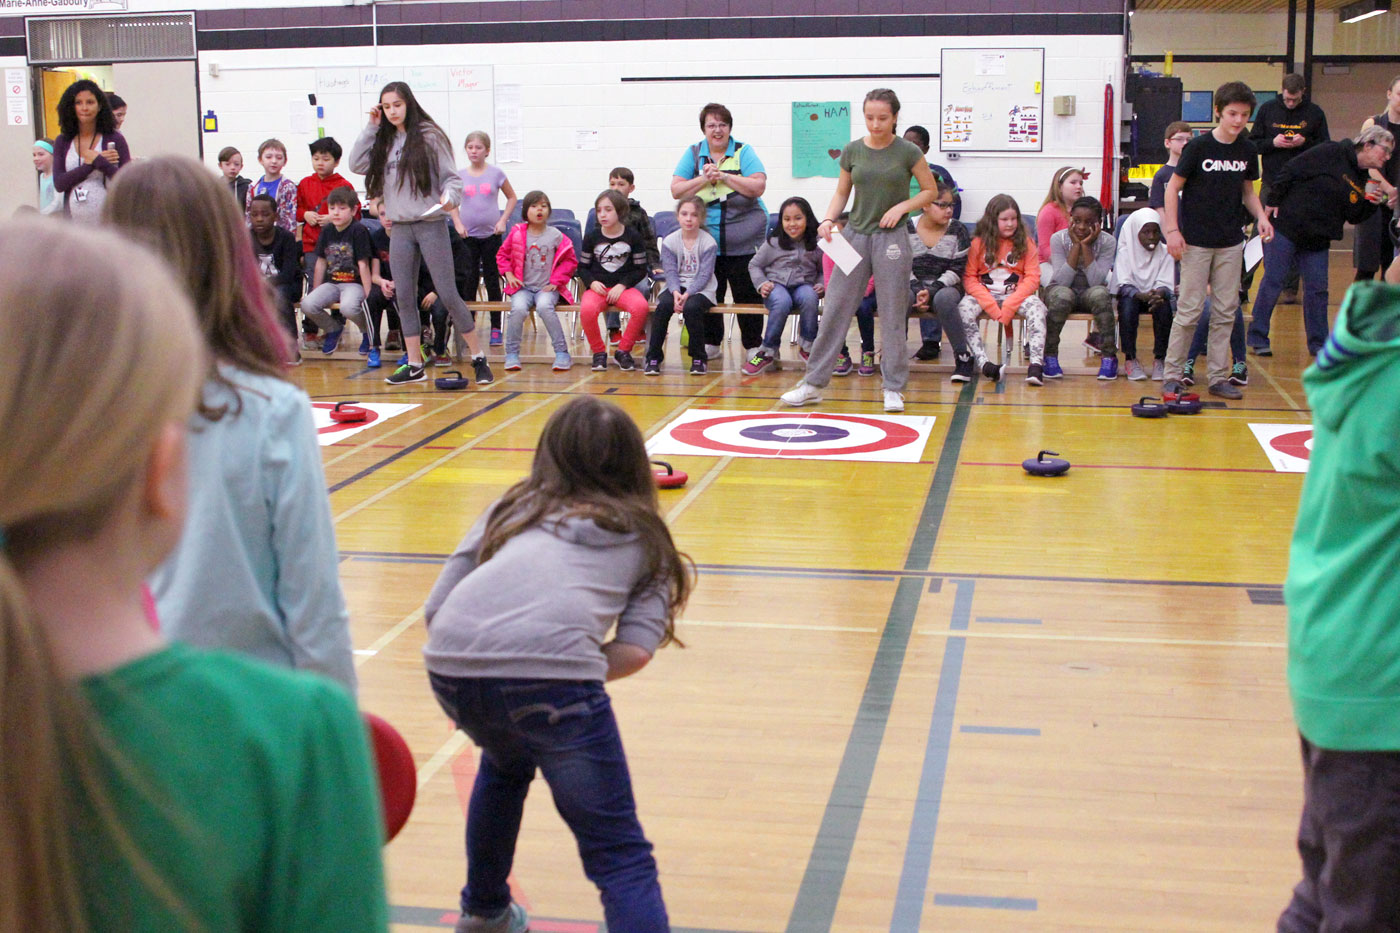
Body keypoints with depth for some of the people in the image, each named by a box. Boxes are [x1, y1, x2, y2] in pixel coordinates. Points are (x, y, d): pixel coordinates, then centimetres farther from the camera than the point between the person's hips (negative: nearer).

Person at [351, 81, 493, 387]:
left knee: (448, 295, -5)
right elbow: (356, 165, 5)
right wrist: (371, 127, 4)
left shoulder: (429, 136, -4)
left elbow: (451, 176, -3)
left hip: (431, 226, -5)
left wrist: (449, 196, -24)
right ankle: (414, 365, 15)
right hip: (400, 229, 5)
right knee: (405, 298, 7)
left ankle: (479, 359, 5)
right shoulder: (384, 141, 12)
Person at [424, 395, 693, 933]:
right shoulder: (645, 536, 24)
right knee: (619, 857, 5)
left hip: (449, 661, 4)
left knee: (505, 763, 37)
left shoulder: (514, 506, 29)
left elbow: (435, 608, 21)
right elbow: (635, 649, 9)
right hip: (551, 666, -4)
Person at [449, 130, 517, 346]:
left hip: (491, 234, -1)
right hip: (467, 235, 1)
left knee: (492, 281, 4)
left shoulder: (496, 173, -1)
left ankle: (496, 328, 10)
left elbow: (512, 198, 8)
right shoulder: (460, 176, 2)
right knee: (468, 281, 3)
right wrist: (458, 224, -1)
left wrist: (503, 220, -3)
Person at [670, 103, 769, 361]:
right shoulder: (693, 154, 9)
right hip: (704, 240, 2)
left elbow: (758, 187, -10)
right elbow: (676, 191, 2)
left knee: (747, 293, -1)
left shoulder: (744, 152, 2)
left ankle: (753, 345, 8)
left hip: (743, 241, -2)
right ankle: (710, 342, 19)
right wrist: (703, 178, -12)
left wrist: (724, 176, -15)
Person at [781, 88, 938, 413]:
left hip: (891, 237, -2)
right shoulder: (852, 151, 4)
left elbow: (930, 190, 6)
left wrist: (902, 206, -9)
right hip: (855, 234, 2)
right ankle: (813, 383, 9)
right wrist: (828, 219, -4)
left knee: (893, 316, 2)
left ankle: (893, 388, 13)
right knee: (835, 309, 2)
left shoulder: (908, 152, -3)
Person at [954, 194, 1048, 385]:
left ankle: (1036, 363, -39)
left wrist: (1009, 305, -17)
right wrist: (991, 305, -17)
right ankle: (983, 363, -38)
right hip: (984, 295, 0)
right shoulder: (978, 243, 2)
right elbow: (969, 277, -4)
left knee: (1036, 306, -30)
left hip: (1016, 295, 0)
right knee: (964, 308, -31)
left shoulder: (1026, 242, 3)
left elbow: (1033, 278, -4)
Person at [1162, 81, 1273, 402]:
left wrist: (1260, 216, -1)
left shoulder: (1247, 150, 5)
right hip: (1196, 241, -5)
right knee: (1190, 309, -4)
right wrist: (1172, 230, -13)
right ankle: (1172, 374, 6)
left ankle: (1219, 377, 14)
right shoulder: (1199, 146, -9)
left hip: (1231, 243, 5)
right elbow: (1173, 188, -5)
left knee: (1226, 310, 6)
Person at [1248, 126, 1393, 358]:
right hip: (1286, 227, -7)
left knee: (1317, 288, 6)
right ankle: (1257, 338, 7)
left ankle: (1318, 343, 15)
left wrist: (1370, 204, -4)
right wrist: (1274, 201, -15)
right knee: (1273, 282, -3)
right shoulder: (1332, 154, -12)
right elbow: (1290, 172, -15)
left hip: (1317, 240, 7)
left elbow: (1354, 217, 14)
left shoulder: (1363, 179, 11)